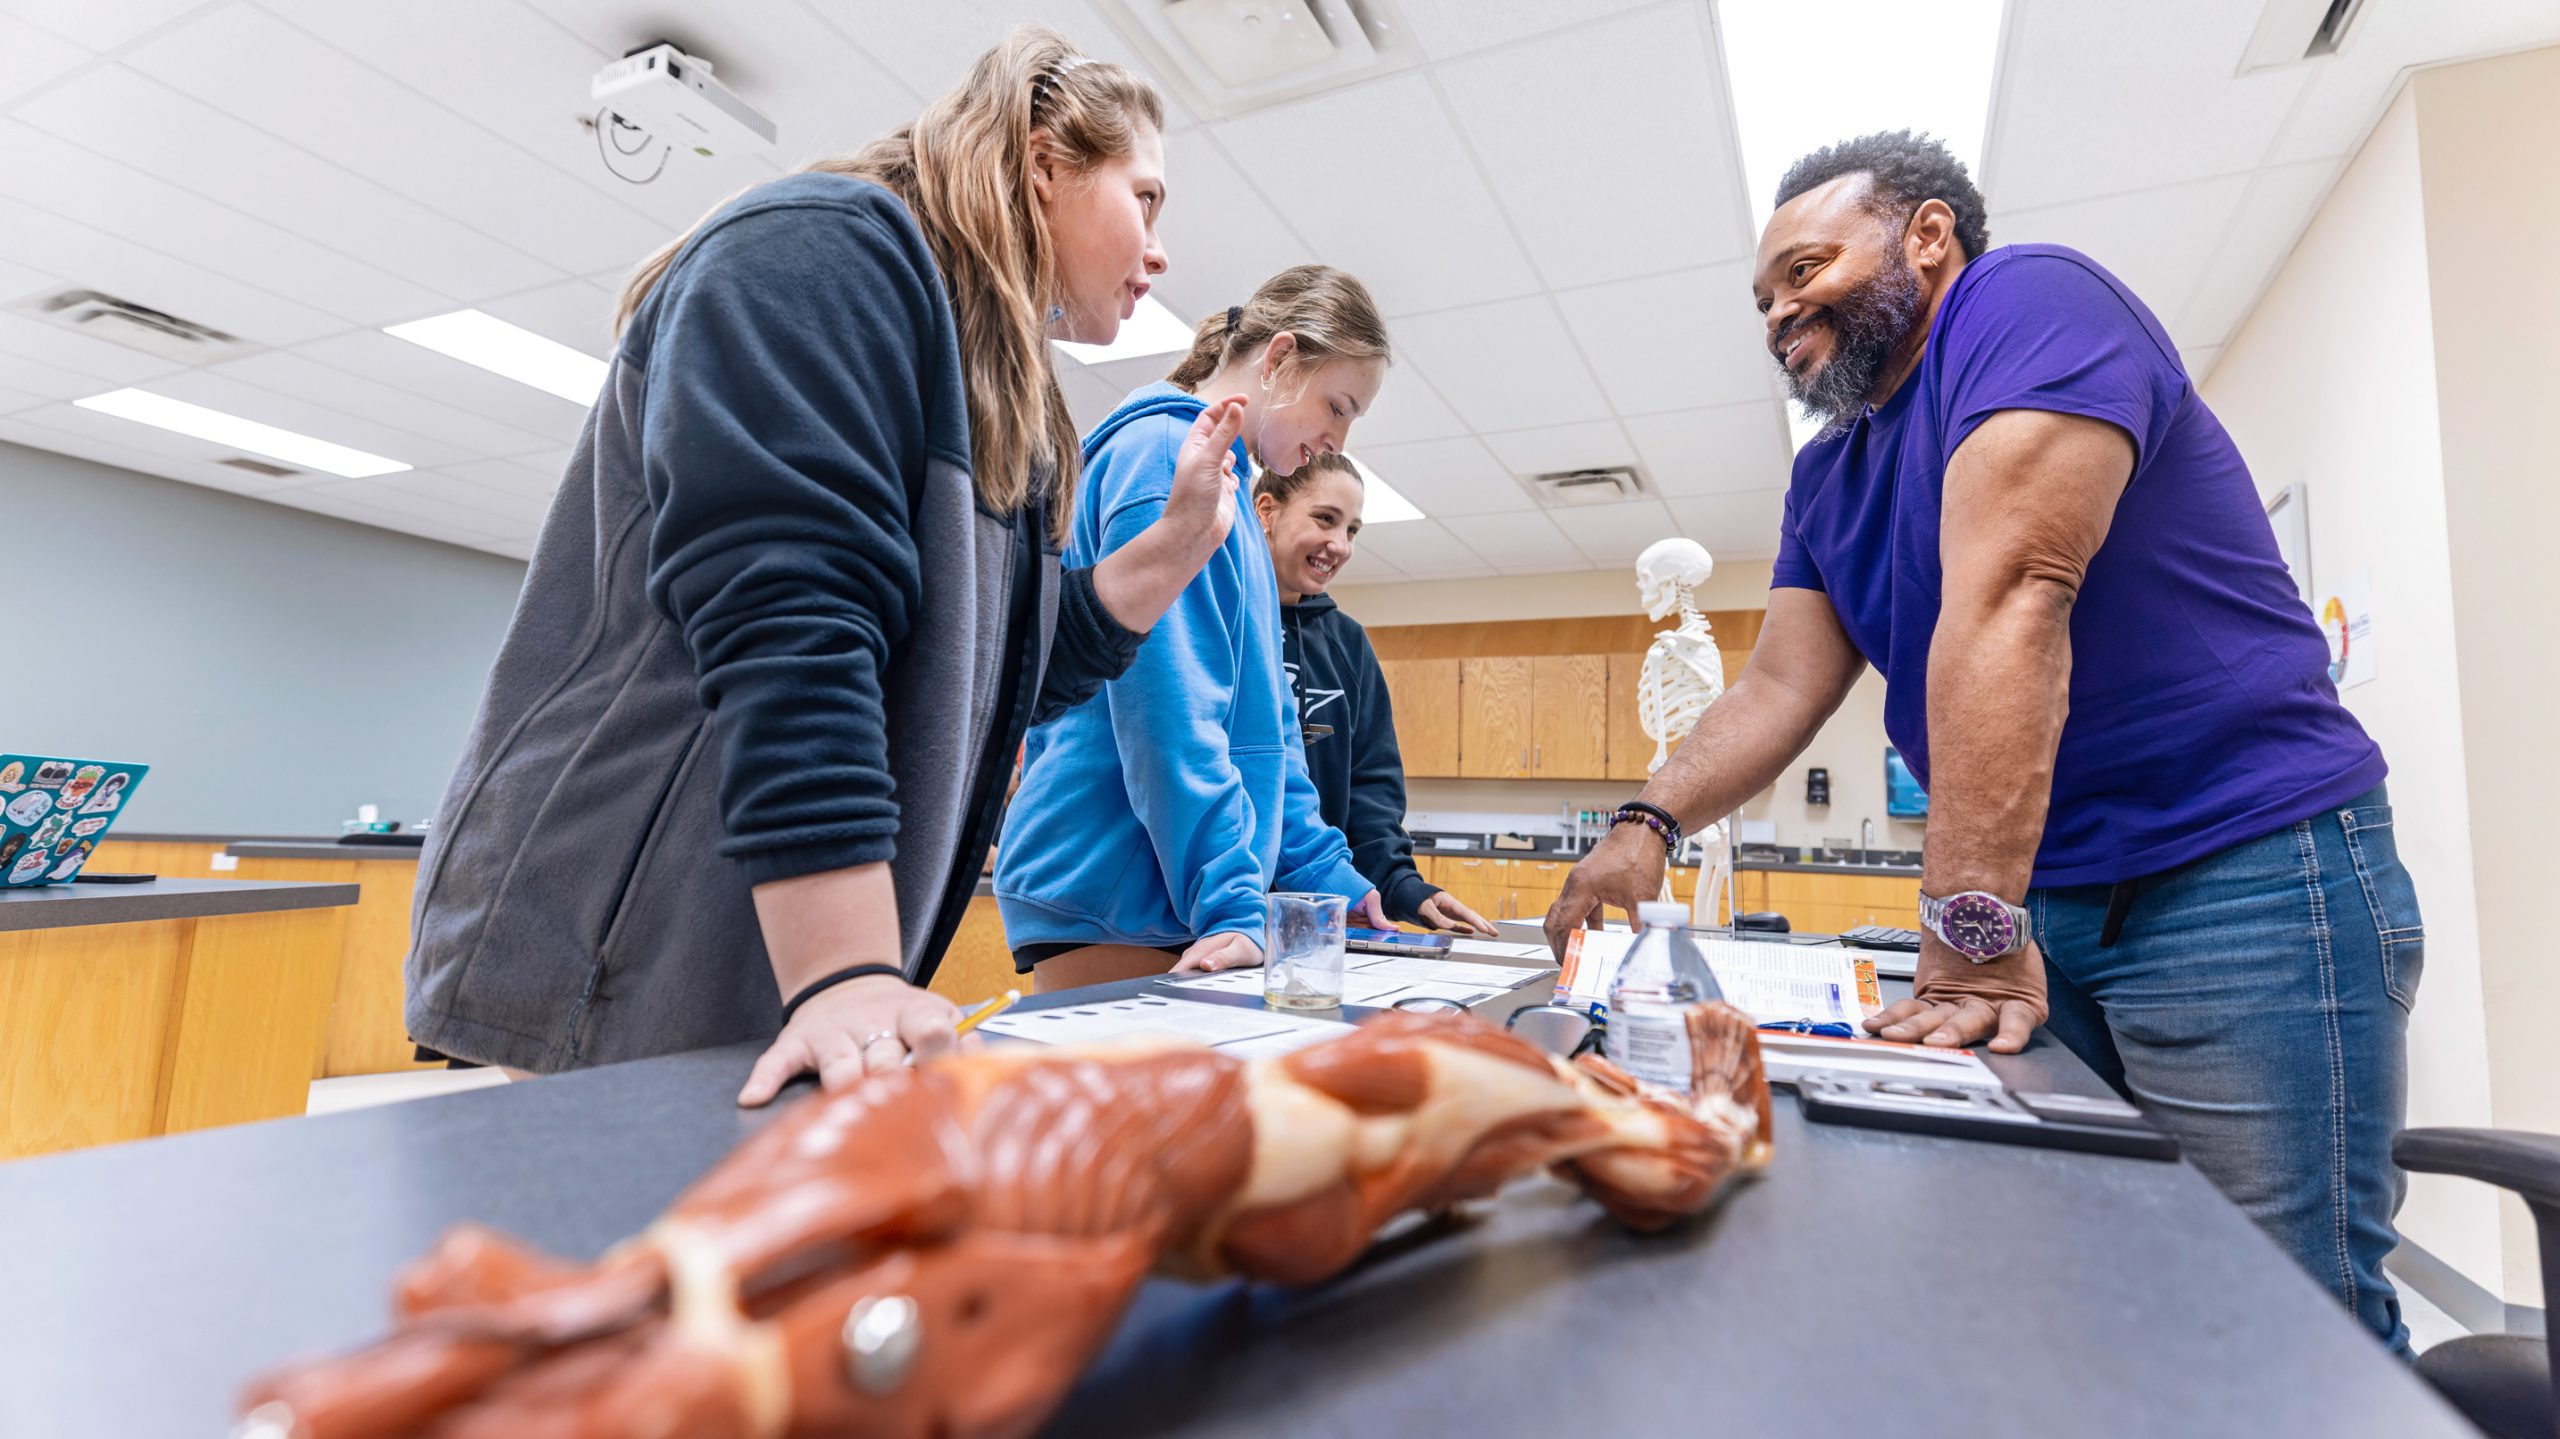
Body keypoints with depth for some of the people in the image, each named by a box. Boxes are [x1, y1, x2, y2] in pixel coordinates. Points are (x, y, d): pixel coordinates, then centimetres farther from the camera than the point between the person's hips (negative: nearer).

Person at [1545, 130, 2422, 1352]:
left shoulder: (2031, 302, -12)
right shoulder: (1828, 474, 13)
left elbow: (2008, 600, -24)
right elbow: (1782, 686, 5)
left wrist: (1972, 923, -30)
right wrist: (1649, 822, -13)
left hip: (2246, 875, -7)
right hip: (2044, 904, 7)